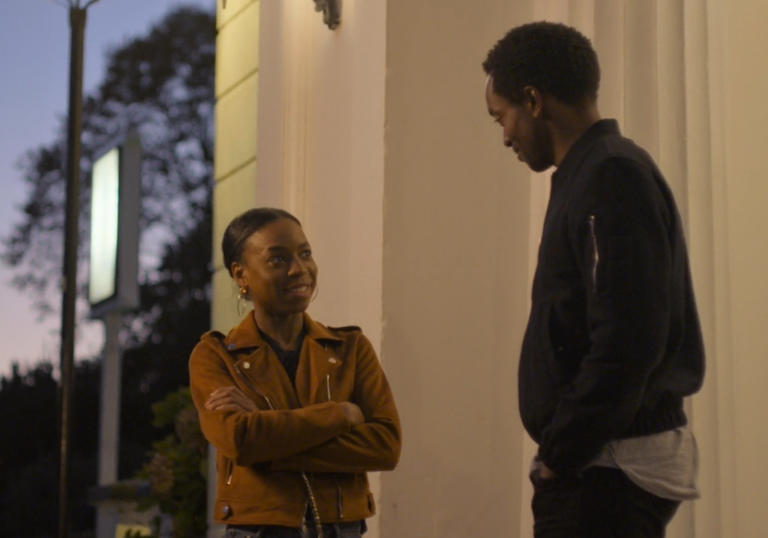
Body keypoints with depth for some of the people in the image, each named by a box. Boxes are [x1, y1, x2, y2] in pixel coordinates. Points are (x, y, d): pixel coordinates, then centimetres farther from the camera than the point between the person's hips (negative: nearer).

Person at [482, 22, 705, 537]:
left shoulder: (611, 178, -14)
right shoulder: (600, 173, 15)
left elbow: (627, 344, -22)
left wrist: (560, 454, -14)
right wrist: (563, 451, 10)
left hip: (608, 467, -9)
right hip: (604, 460, 9)